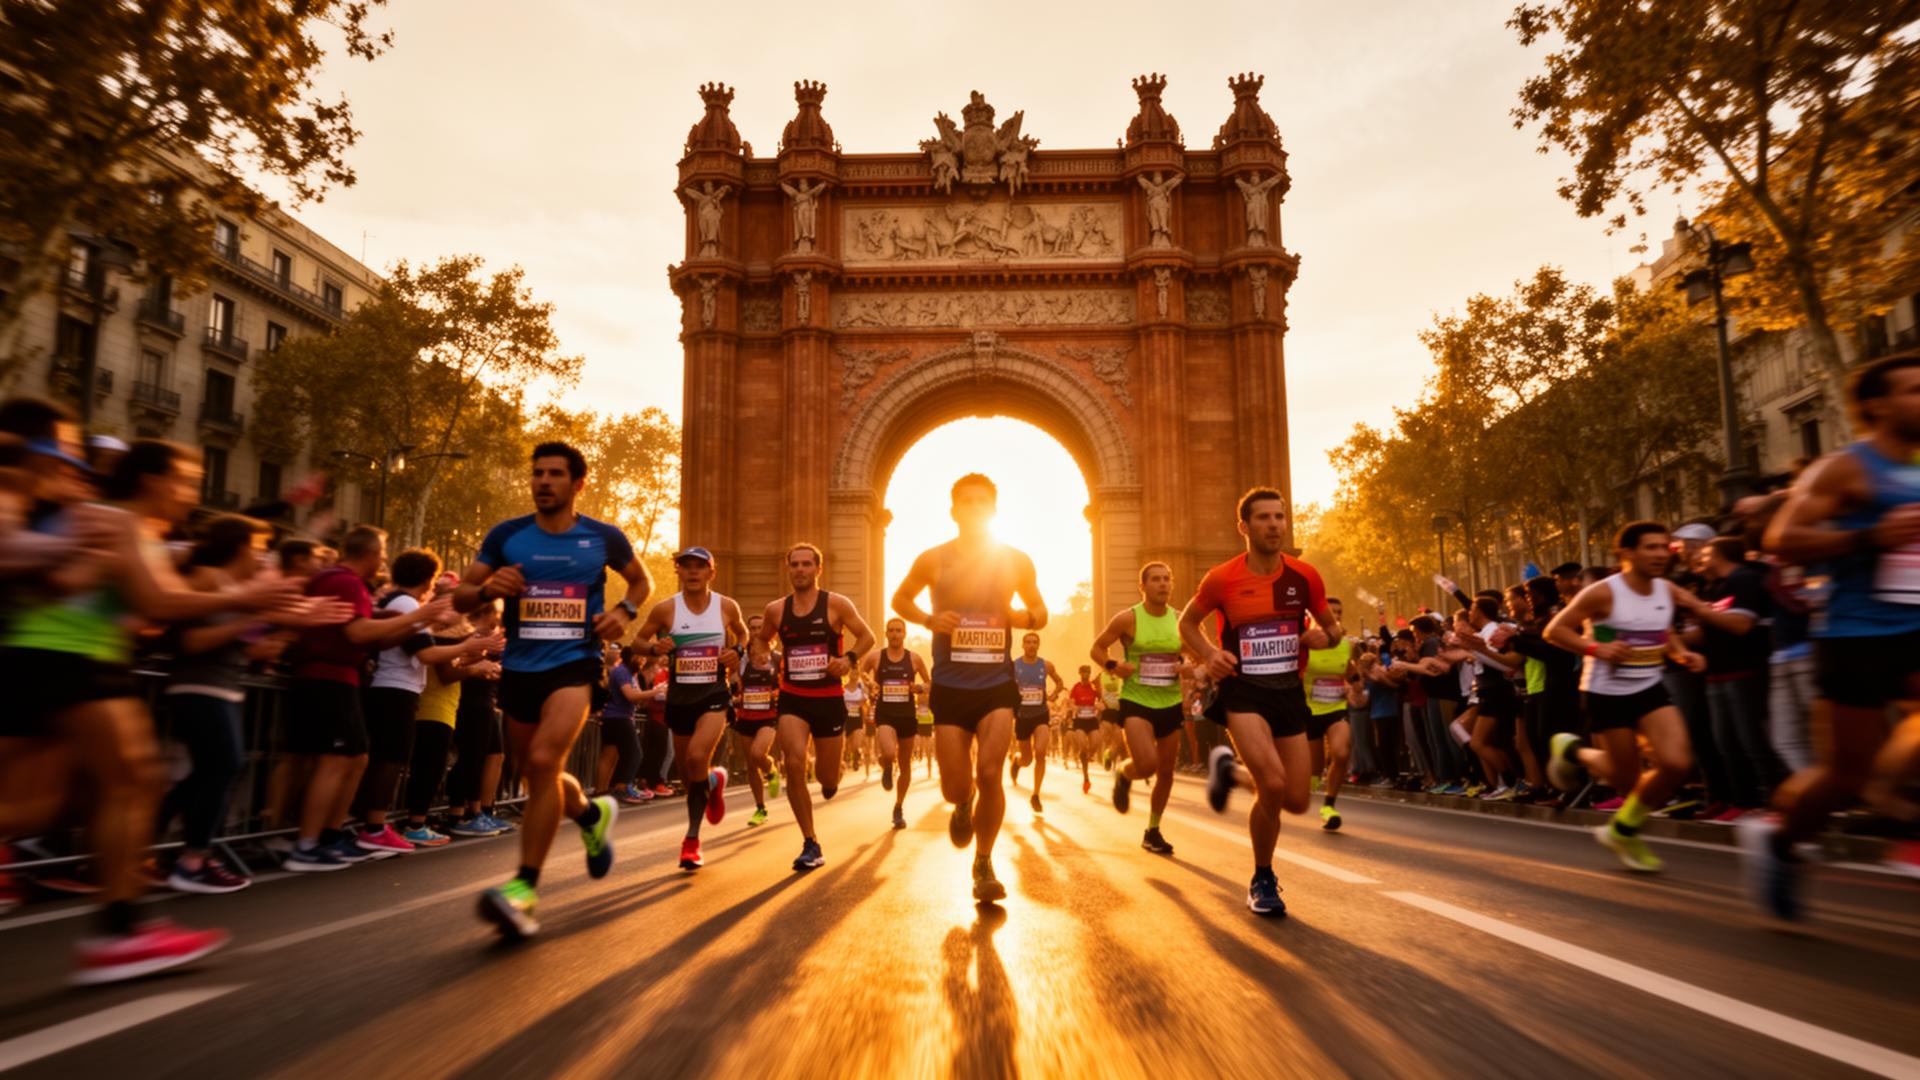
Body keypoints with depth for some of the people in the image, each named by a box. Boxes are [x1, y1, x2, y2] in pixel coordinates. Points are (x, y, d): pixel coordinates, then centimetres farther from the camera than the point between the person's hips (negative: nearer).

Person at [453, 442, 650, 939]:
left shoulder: (604, 538, 1)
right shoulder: (505, 536, 3)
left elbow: (642, 580, 17)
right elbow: (460, 597, 7)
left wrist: (624, 611, -3)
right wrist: (488, 588, -15)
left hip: (574, 664, -4)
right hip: (519, 668, 4)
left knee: (544, 761, -23)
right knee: (538, 776, 14)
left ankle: (525, 888, -16)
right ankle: (593, 813, 46)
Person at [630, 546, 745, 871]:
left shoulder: (727, 607, -3)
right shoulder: (665, 609, -5)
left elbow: (743, 633, 16)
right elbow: (638, 639, 7)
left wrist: (737, 652, -5)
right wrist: (654, 647, -15)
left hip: (714, 694, -2)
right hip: (679, 696, 2)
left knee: (697, 758, -24)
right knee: (686, 770, 11)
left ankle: (692, 838, -10)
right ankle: (714, 780, 48)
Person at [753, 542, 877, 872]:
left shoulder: (836, 604, -5)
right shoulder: (775, 609, 3)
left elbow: (867, 636, 1)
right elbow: (761, 640, 21)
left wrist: (850, 659, -17)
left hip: (829, 699, -1)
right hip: (792, 699, 1)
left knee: (828, 781, 6)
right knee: (794, 764, -19)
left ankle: (829, 776, 48)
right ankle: (810, 845, -6)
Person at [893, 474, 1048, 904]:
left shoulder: (1016, 561, 3)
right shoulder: (933, 560, 0)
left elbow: (1040, 613, 16)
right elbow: (900, 599, 14)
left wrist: (1023, 617, -8)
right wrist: (929, 619, -6)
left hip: (998, 684, 0)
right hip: (950, 687, 0)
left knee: (990, 773, -13)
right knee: (955, 787, 1)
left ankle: (983, 865, 10)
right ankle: (964, 807, 42)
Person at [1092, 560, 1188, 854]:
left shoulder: (1181, 620, 1)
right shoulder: (1128, 618, -8)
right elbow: (1097, 647, 1)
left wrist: (1190, 668, -9)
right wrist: (1112, 666, -18)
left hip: (1170, 703, 4)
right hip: (1136, 701, -4)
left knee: (1166, 771, 10)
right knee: (1147, 764, -24)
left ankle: (1152, 832, 30)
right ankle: (1122, 773, 14)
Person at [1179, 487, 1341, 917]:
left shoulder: (1305, 576, -1)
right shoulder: (1222, 578, -8)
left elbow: (1331, 627, 15)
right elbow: (1187, 621, 9)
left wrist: (1325, 636, -9)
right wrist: (1209, 655, -9)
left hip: (1289, 691, 4)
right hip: (1242, 691, -4)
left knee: (1296, 801, 4)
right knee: (1273, 785, -23)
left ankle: (1230, 770, 35)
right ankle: (1263, 881, 4)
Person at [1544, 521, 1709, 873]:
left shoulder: (1668, 591, 2)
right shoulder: (1604, 593, -16)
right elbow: (1555, 630, -12)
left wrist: (1683, 654, 1)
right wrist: (1595, 649, -25)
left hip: (1650, 689, 5)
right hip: (1607, 694, -5)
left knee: (1677, 762, -13)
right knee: (1626, 777, 1)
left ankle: (1623, 831, 11)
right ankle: (1572, 751, 35)